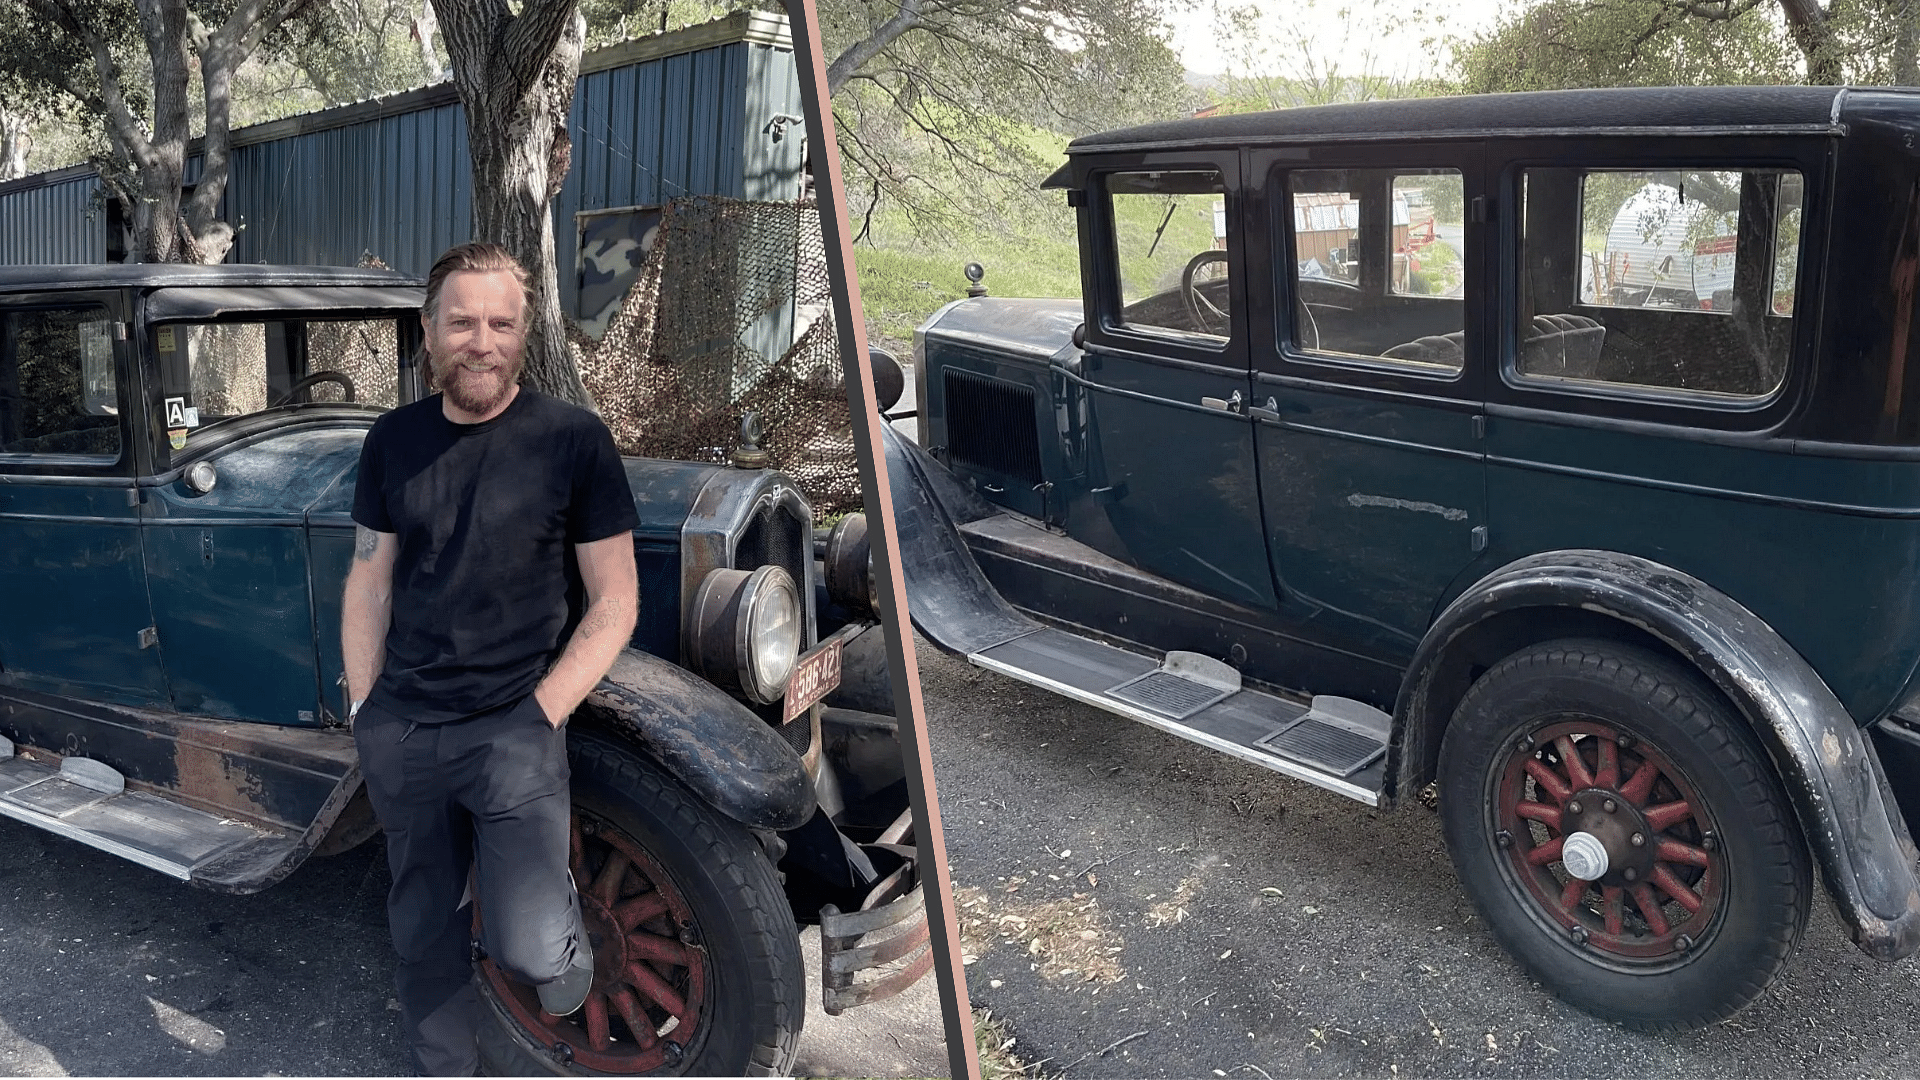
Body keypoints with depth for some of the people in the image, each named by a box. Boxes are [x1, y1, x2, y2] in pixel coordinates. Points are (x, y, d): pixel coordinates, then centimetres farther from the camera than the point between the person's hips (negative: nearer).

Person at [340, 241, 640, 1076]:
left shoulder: (573, 439, -8)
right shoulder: (393, 441, 5)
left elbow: (613, 602, -6)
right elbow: (370, 581, 12)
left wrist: (539, 716, -11)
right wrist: (364, 709, 5)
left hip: (514, 727, -4)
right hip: (400, 731, 4)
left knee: (526, 948, -14)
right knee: (423, 929, 17)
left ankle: (559, 905, 21)